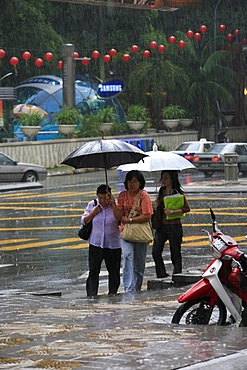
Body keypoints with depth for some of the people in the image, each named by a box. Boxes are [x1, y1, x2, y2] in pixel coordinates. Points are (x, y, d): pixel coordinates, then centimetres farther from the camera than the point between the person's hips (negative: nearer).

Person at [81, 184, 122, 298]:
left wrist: (113, 204, -22)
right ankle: (91, 296, -12)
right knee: (93, 271, -8)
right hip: (96, 244, 0)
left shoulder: (115, 206, -2)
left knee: (114, 272, 9)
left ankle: (112, 295, 22)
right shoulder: (92, 205, 4)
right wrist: (93, 213, -6)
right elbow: (83, 221, 9)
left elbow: (120, 219, -20)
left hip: (113, 245, 0)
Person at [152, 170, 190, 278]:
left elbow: (187, 208, -10)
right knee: (155, 252, -3)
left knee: (175, 254, 1)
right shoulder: (161, 192, 12)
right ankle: (162, 275, 6)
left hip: (174, 226, -6)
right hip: (161, 226, 6)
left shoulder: (177, 193, -6)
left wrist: (172, 211, -20)